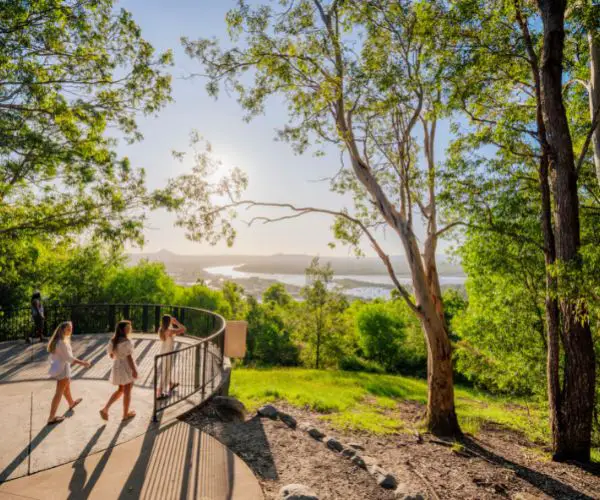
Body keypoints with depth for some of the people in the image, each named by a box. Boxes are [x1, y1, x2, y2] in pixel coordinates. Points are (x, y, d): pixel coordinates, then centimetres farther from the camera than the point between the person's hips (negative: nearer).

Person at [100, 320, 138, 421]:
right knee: (127, 391, 9)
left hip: (117, 367, 8)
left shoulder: (112, 340, 2)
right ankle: (126, 414, 23)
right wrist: (134, 370, -17)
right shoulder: (126, 341, -23)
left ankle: (105, 409, 14)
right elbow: (129, 357, -22)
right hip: (127, 367, -8)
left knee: (120, 390, 24)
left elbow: (111, 355, 10)